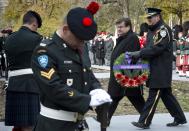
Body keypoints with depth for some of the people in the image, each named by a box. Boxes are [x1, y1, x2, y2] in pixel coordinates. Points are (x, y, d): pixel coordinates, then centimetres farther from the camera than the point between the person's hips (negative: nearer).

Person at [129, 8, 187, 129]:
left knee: (153, 95, -6)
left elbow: (157, 48, -23)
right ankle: (180, 118, 25)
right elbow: (148, 47, 14)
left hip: (161, 70, -9)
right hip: (155, 68, 9)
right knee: (166, 94, 14)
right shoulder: (152, 31, 16)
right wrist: (138, 54, -5)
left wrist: (139, 54, -21)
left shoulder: (164, 29, -13)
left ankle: (144, 122, -3)